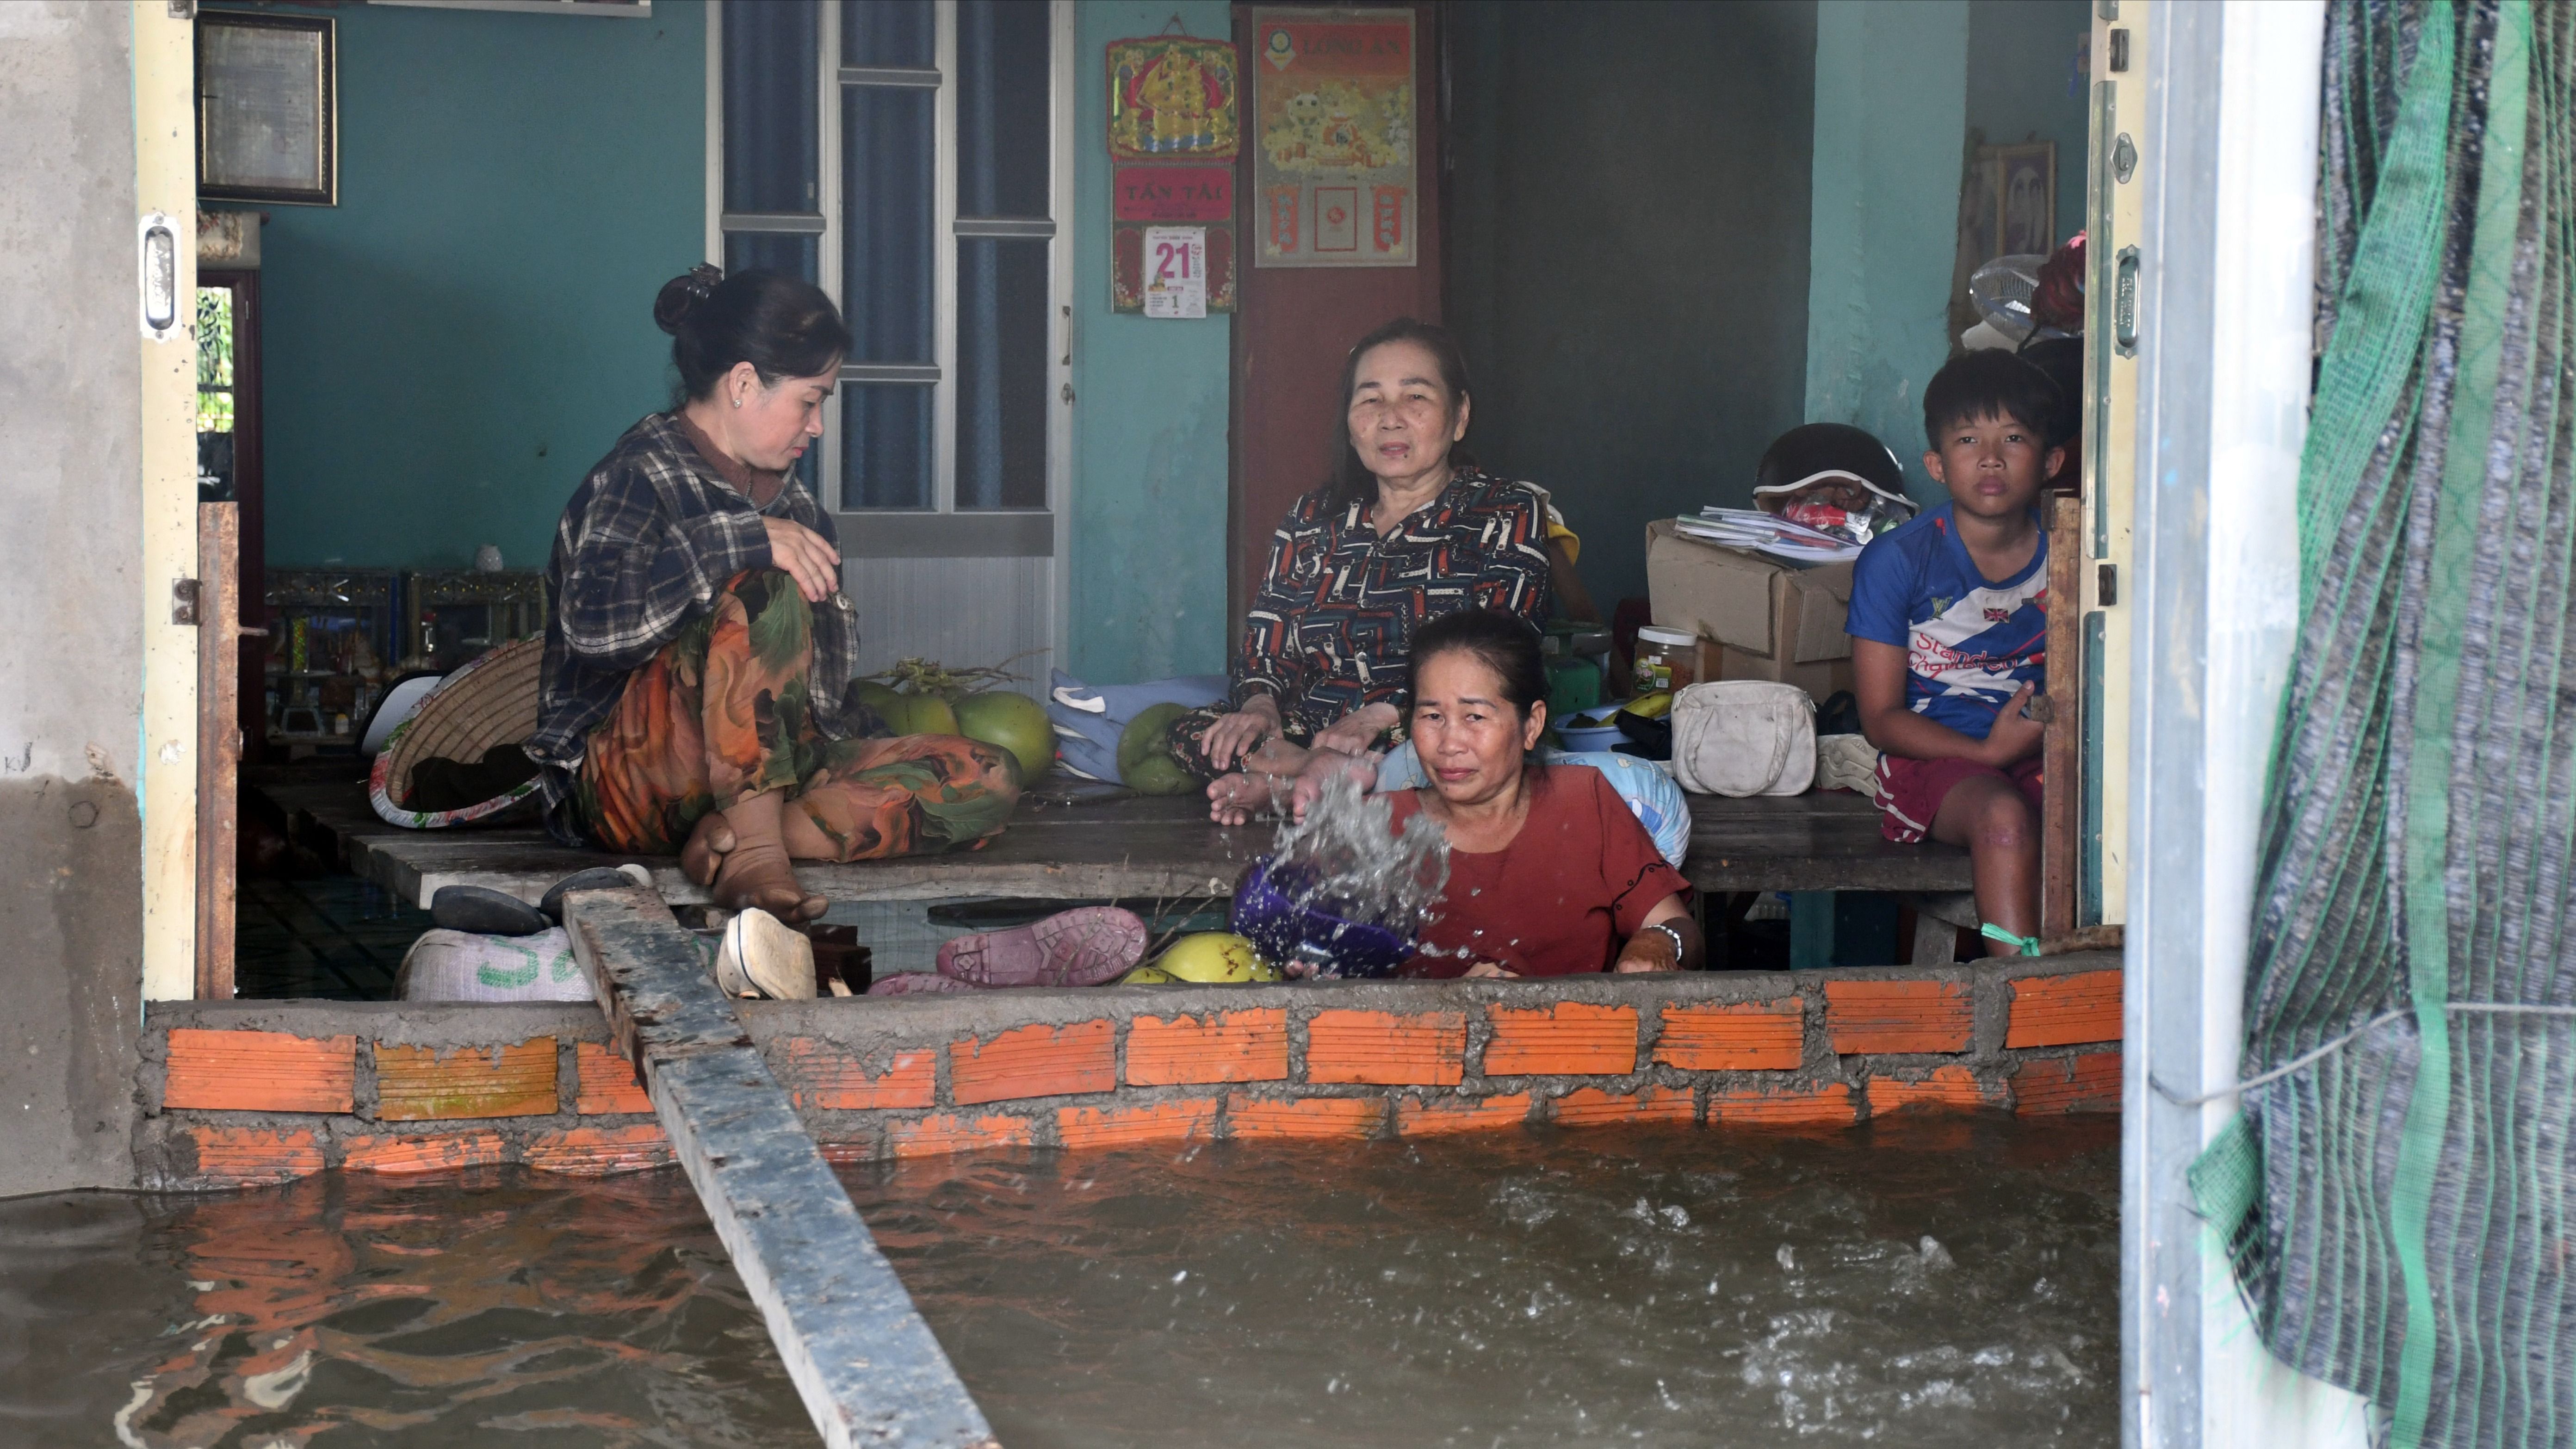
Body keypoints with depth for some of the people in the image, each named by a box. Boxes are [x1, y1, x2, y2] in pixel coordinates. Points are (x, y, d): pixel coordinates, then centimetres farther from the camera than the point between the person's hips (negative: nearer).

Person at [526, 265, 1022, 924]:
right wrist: (739, 542, -29)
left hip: (770, 768, 8)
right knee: (766, 596, -31)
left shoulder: (789, 500, 18)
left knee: (988, 780, -11)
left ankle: (729, 836, -25)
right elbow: (594, 622, -27)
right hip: (627, 778, -8)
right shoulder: (636, 478, -5)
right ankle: (753, 843, -31)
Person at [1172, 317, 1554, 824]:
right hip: (1310, 735, 4)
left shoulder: (1510, 516, 5)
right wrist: (1260, 706, -13)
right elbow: (1265, 650, 13)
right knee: (1191, 734, -20)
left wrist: (1381, 715, -23)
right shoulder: (1312, 520, 18)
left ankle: (1292, 784, -26)